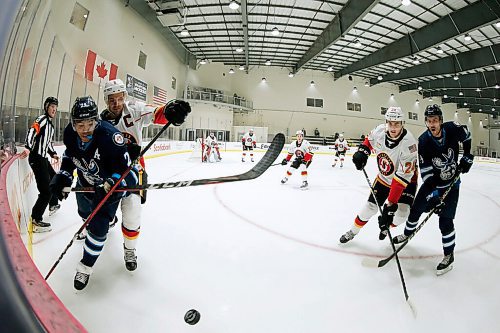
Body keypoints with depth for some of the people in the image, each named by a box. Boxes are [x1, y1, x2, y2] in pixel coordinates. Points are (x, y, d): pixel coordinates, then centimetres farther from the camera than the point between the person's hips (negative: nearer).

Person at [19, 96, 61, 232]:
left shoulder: (50, 124, 21)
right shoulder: (42, 119, -8)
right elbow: (32, 132, -24)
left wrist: (53, 153, 21)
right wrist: (28, 148, -37)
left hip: (43, 158, 11)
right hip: (37, 158, -11)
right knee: (46, 190, -15)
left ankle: (53, 205, 47)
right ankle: (35, 221, -11)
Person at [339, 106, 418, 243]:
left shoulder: (408, 143, -34)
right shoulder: (379, 130, -21)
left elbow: (402, 176, -36)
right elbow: (369, 139, 7)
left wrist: (391, 203, -37)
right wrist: (362, 151, -13)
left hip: (406, 180, -3)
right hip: (384, 177, 3)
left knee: (401, 214, -16)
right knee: (370, 207, 1)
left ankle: (385, 226, 19)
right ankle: (353, 231, 23)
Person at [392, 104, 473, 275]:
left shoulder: (452, 129, -18)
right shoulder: (423, 141, -21)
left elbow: (467, 136, 9)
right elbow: (425, 171, -22)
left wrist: (467, 156, 2)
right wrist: (434, 195, -28)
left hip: (451, 182, -1)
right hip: (432, 181, 1)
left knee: (445, 220, -8)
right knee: (416, 209, 7)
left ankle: (449, 255, 10)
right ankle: (407, 234, 35)